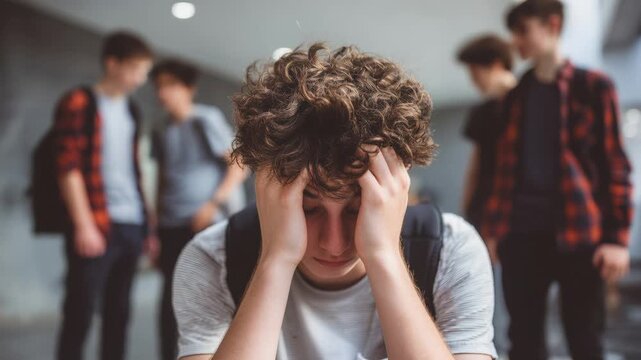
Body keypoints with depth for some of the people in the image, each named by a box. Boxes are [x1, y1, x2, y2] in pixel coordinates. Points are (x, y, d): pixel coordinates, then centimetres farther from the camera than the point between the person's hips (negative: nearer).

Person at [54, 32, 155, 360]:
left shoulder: (131, 111, 18)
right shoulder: (78, 103, -2)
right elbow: (68, 168, -8)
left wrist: (147, 223, 12)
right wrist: (84, 225, -14)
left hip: (131, 226, 6)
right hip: (97, 226, -6)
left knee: (118, 314, 9)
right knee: (79, 315, -3)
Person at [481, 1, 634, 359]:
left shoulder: (593, 86, 2)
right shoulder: (517, 95, 15)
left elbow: (615, 164, -2)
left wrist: (617, 236, -8)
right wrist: (493, 227, 8)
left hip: (577, 232, -4)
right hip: (522, 231, 4)